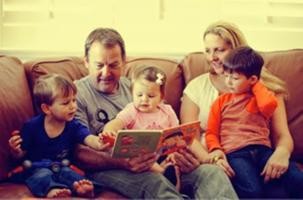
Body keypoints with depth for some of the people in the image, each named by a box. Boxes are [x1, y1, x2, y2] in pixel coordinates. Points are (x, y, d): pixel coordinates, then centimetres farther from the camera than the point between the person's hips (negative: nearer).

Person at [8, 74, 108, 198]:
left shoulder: (74, 126, -3)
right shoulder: (32, 126, -8)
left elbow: (88, 138, -22)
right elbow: (21, 154, 2)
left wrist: (98, 143, -47)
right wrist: (15, 150, -24)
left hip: (62, 168, 2)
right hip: (38, 169, -2)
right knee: (42, 176, -33)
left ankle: (77, 186, -58)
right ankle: (51, 191, -62)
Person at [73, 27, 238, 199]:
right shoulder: (77, 94, 3)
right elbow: (79, 154, -8)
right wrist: (122, 163, -25)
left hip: (154, 162, 6)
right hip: (108, 169, -5)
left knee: (212, 172, -18)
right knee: (153, 181, -38)